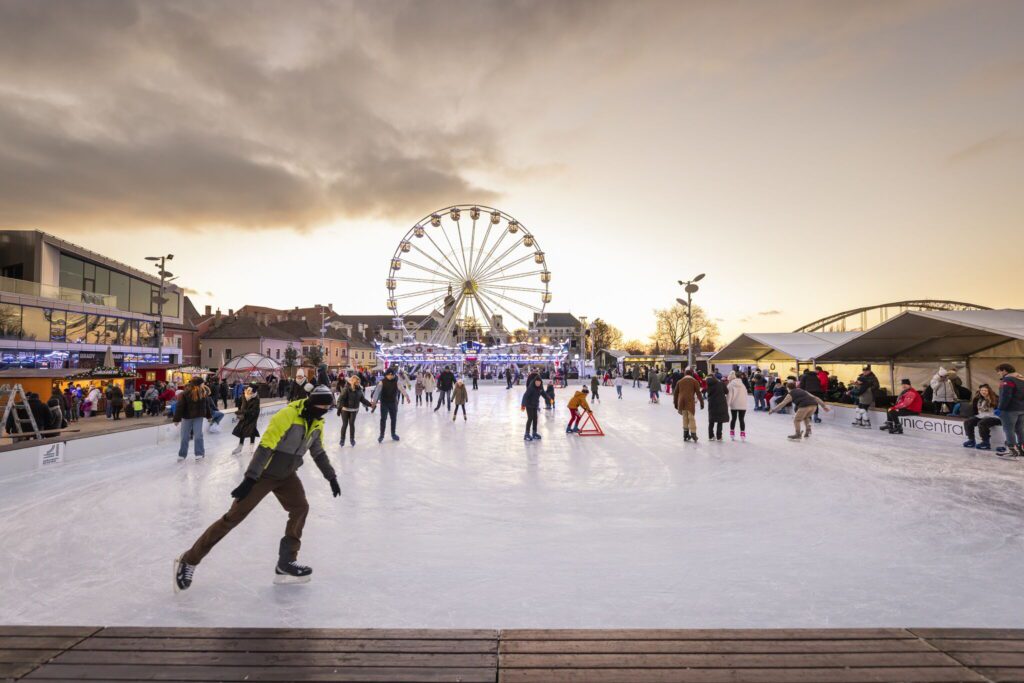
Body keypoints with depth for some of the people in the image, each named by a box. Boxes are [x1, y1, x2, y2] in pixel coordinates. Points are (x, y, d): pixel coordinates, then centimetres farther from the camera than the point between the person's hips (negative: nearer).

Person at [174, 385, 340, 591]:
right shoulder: (287, 415, -26)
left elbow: (319, 452, 15)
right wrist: (249, 479, -31)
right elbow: (265, 447, -28)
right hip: (264, 472, -7)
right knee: (235, 516, -5)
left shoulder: (317, 423, 1)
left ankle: (286, 562, 6)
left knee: (300, 508, -6)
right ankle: (188, 560, 9)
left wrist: (331, 477, 17)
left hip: (287, 474, 7)